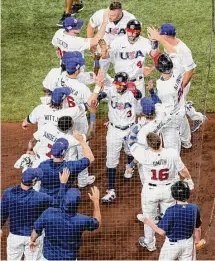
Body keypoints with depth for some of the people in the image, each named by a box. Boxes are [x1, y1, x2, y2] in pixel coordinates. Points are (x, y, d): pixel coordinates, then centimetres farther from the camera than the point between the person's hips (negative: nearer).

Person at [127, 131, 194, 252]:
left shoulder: (144, 155, -28)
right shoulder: (172, 154, -25)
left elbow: (131, 141, -12)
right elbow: (183, 170, -10)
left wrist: (137, 127, -1)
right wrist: (189, 179, 10)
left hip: (150, 191, -1)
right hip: (168, 190, 1)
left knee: (149, 217, 22)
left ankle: (149, 243, 43)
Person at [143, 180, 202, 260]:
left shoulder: (170, 210, -24)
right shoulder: (194, 208, -12)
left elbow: (162, 232, -19)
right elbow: (197, 229, 2)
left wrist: (150, 223, -4)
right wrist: (197, 240, 22)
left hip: (172, 244, -4)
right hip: (188, 244, 4)